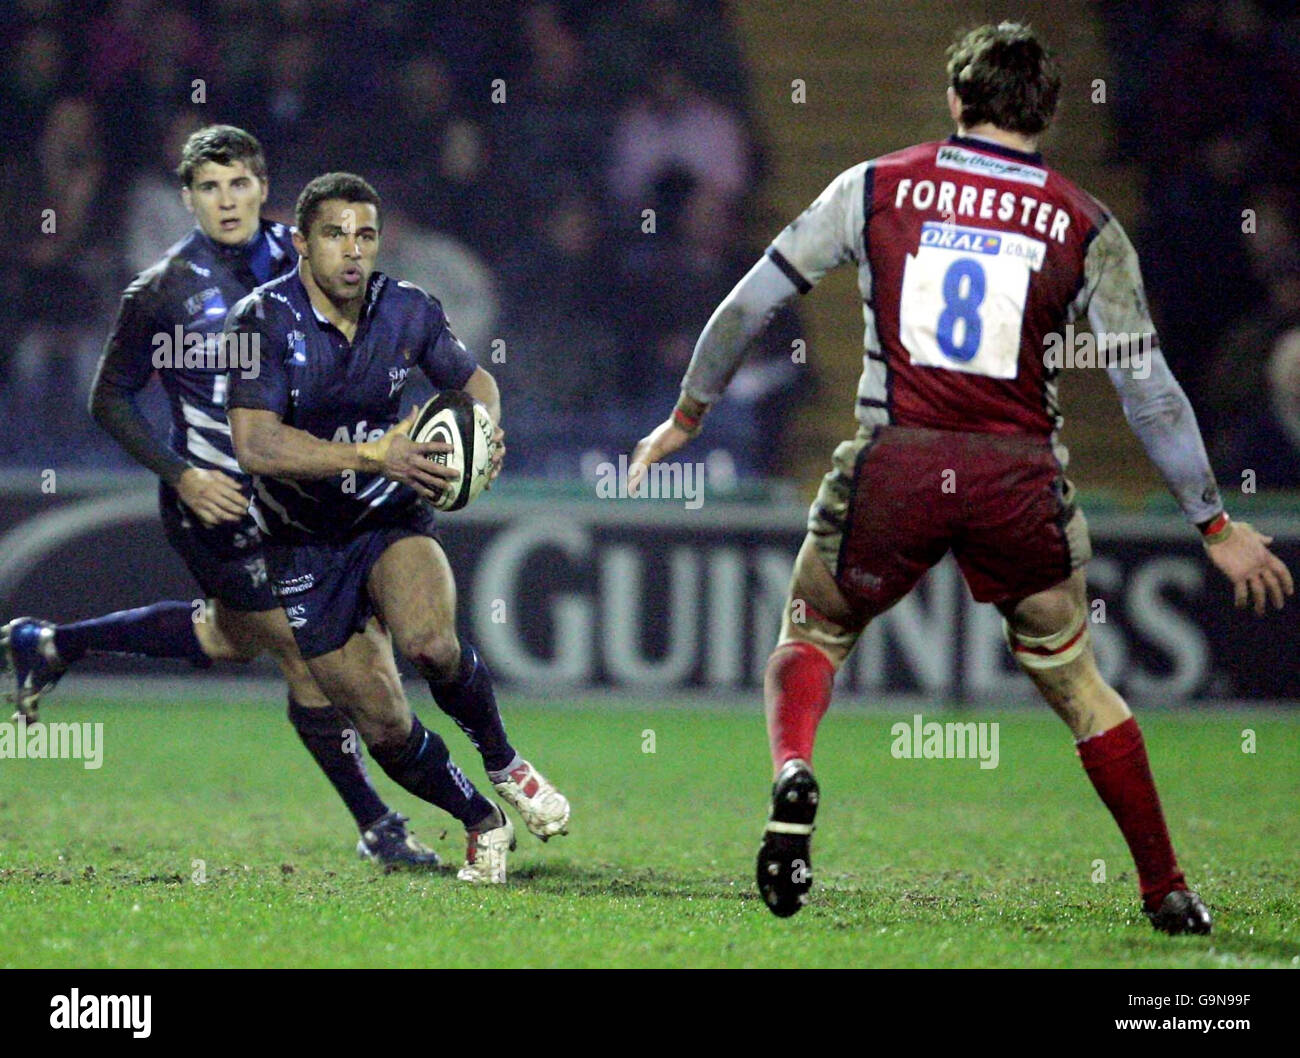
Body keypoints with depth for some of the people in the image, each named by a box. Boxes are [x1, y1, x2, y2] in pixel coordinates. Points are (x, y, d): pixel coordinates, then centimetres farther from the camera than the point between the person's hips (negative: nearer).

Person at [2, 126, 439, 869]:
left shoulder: (294, 257, -2)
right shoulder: (163, 290, -14)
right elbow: (111, 399, -5)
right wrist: (179, 475, -16)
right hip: (216, 501, -7)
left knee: (230, 636, 26)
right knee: (308, 655, -7)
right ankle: (378, 829, 5)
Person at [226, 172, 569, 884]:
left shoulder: (408, 310, -6)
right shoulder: (262, 320, -18)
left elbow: (474, 380, 13)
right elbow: (254, 445, -28)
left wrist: (485, 427, -12)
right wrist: (374, 455, -37)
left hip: (393, 517, 1)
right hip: (305, 544, -1)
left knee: (429, 641, -31)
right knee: (384, 726, -3)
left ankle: (504, 766, -4)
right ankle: (482, 825, 23)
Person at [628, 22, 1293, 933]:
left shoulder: (877, 188, 6)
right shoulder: (1086, 226, 4)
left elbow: (750, 303, 10)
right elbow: (1148, 389, 3)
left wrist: (686, 417, 24)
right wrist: (1215, 525, 10)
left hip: (896, 466, -1)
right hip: (1019, 480, 1)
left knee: (813, 633, 20)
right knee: (1071, 676, 18)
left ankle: (792, 771, -12)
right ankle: (1167, 891, 19)